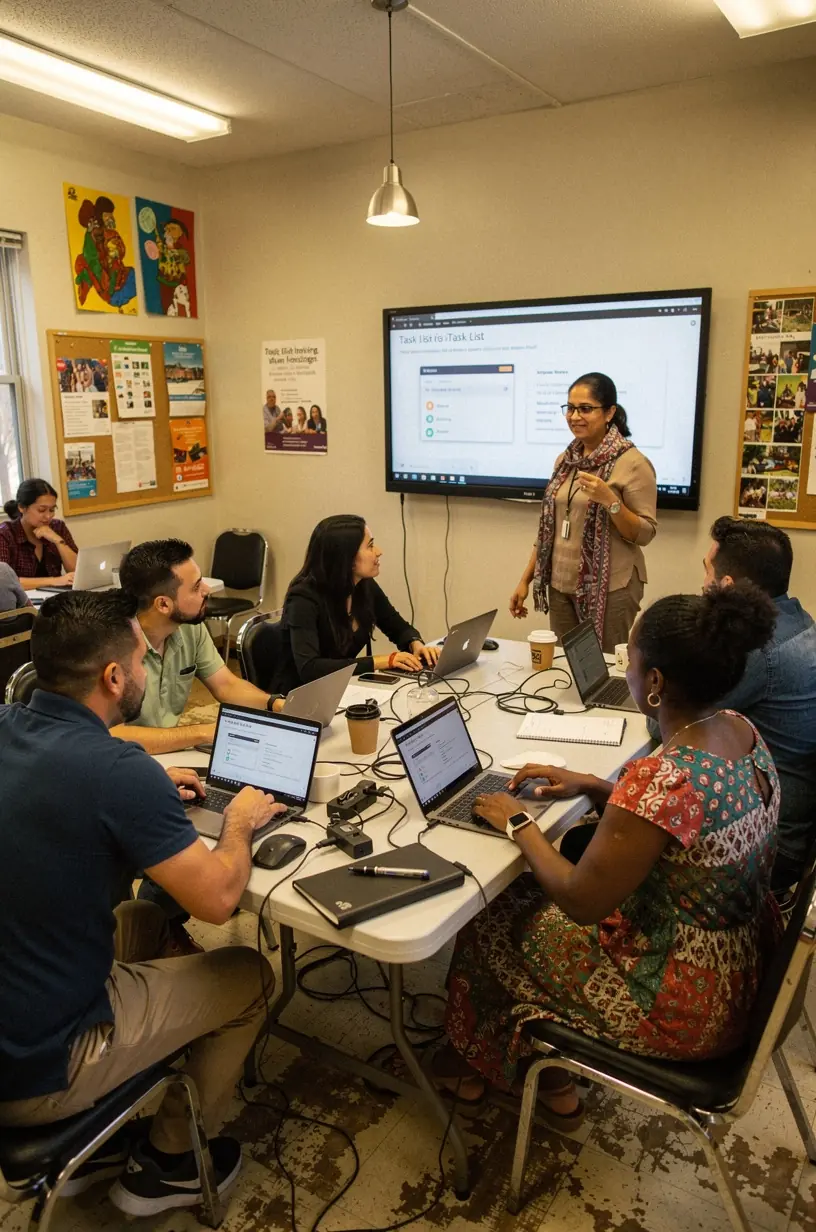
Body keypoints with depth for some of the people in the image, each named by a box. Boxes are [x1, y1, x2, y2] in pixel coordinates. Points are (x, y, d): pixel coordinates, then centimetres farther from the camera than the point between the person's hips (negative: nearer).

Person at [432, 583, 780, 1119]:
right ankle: (553, 1077, 37)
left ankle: (485, 1062, 39)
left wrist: (520, 825, -10)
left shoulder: (662, 777, -35)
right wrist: (591, 785, 5)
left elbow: (581, 901, -24)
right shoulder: (741, 730, -8)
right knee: (534, 894, 20)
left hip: (685, 1001, -8)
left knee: (492, 928, 11)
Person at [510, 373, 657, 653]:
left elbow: (645, 534, -11)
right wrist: (526, 579, 12)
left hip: (610, 589, -6)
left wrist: (610, 501, -25)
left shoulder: (633, 463, -10)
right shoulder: (566, 460, 9)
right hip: (562, 586, 6)